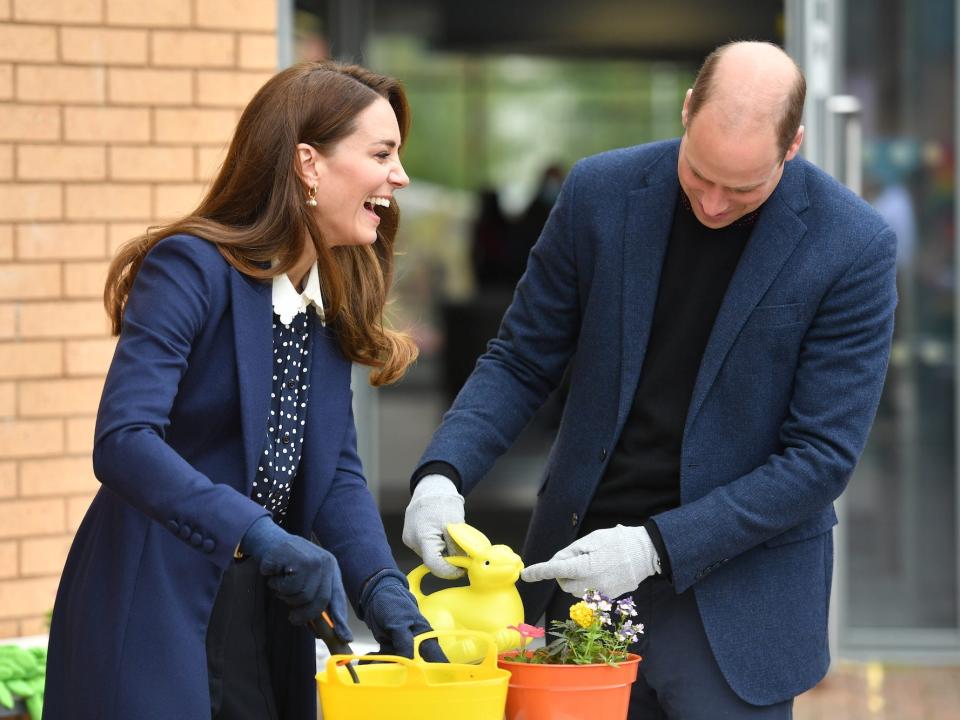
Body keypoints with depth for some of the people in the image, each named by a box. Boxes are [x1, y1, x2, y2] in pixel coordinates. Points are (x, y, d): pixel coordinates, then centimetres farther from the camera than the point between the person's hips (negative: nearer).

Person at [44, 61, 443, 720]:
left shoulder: (333, 299, 9)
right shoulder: (192, 269, -15)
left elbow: (336, 472, 4)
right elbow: (124, 441, -27)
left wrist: (383, 591, -13)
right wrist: (264, 538, -36)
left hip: (268, 627, 7)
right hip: (155, 621, -7)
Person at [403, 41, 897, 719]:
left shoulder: (854, 247, -13)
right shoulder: (601, 192, -4)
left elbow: (822, 456, -12)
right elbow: (521, 361, 6)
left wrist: (658, 546, -18)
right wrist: (443, 471, -12)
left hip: (734, 598, -3)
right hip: (581, 558, 3)